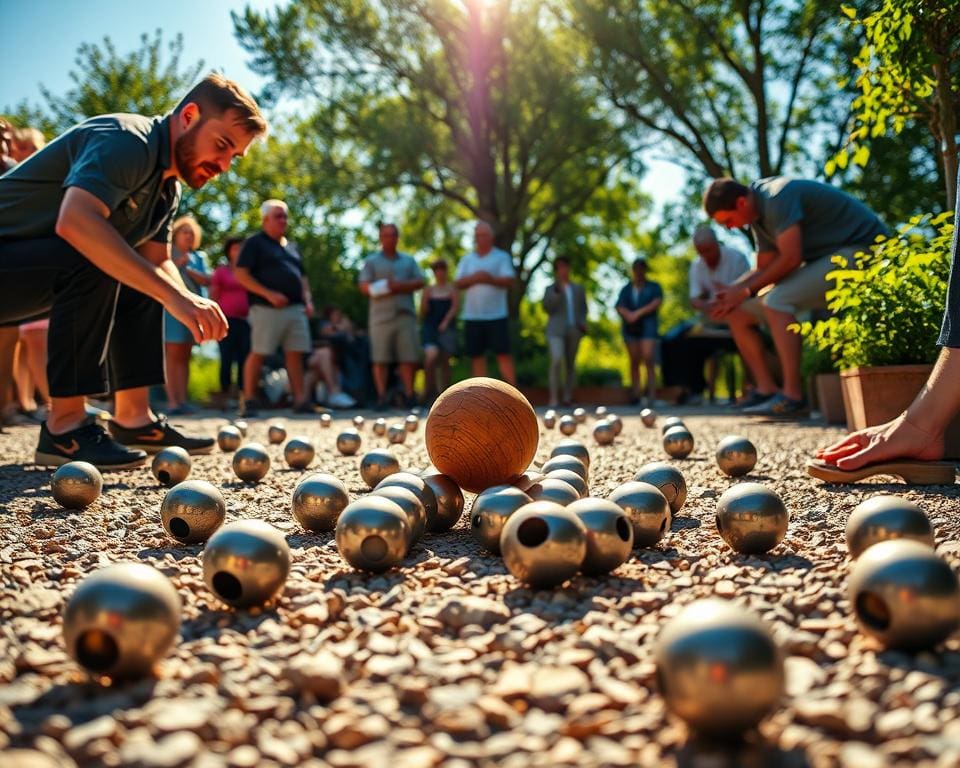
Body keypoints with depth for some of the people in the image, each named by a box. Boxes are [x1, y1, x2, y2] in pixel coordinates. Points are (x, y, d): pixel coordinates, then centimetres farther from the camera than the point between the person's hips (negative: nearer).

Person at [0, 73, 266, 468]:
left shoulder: (167, 187, 10)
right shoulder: (126, 140, -21)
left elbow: (158, 261, 9)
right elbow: (75, 222, -38)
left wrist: (193, 307, -13)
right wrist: (174, 295, -40)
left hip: (35, 271, 10)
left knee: (139, 275, 7)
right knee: (92, 259, -30)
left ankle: (132, 417, 3)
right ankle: (64, 427, -24)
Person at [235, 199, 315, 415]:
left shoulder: (291, 247, 22)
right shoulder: (255, 243, 1)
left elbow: (301, 277, 29)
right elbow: (241, 275, -8)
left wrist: (307, 299, 12)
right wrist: (269, 294, -15)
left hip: (296, 308, 6)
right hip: (267, 308, -6)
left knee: (295, 354, 3)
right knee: (258, 353, -5)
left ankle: (300, 400, 5)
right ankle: (248, 401, 0)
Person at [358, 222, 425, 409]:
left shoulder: (408, 260, 20)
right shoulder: (372, 261, 12)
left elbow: (420, 282, 7)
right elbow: (364, 287, 0)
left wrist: (400, 285, -8)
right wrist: (388, 287, -9)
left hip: (405, 315, 2)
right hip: (381, 316, -2)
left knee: (409, 358, -2)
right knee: (381, 359, -4)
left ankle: (408, 394, 4)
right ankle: (381, 396, -1)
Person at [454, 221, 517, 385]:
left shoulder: (502, 257, 6)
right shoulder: (466, 259, 15)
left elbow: (509, 280, -7)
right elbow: (457, 284, 4)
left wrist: (491, 279, -24)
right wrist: (473, 278, -15)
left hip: (497, 316, -3)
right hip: (472, 316, 3)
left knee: (504, 354, -7)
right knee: (477, 357, 3)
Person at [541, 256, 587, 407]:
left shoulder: (578, 289, 17)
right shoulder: (551, 289, 9)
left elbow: (583, 309, 20)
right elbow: (548, 308, -5)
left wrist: (582, 323, 2)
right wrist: (557, 291, -15)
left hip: (573, 331, 3)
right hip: (556, 331, -3)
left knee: (570, 364, 5)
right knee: (556, 361, -20)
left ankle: (568, 396, 12)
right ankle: (553, 397, -18)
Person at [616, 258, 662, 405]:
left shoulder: (654, 287, 13)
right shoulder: (626, 289, 20)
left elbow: (657, 302, -3)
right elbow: (619, 307, 7)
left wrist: (638, 313, -12)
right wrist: (628, 314, -15)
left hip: (648, 326, -3)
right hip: (630, 327, 3)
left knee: (648, 358, -16)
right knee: (634, 361, 1)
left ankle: (651, 395, -21)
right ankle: (635, 395, 0)